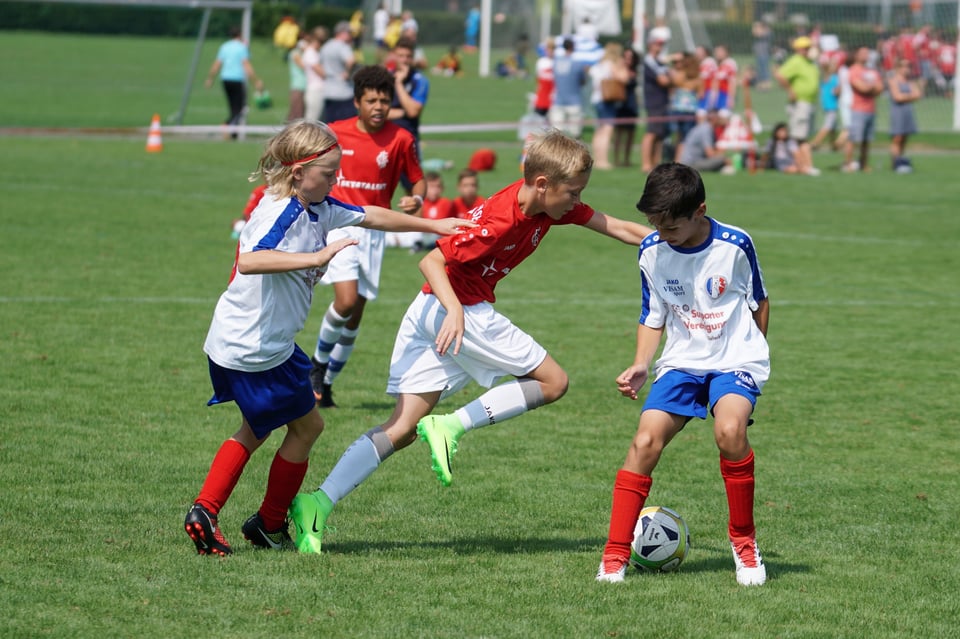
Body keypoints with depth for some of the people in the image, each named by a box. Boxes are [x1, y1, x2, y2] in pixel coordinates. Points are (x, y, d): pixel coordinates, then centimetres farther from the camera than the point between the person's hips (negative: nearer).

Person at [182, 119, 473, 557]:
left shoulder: (319, 209, 5)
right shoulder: (280, 212, -23)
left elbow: (372, 217, 19)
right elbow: (249, 261, -41)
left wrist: (432, 226, 23)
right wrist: (318, 258, -44)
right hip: (256, 349, -9)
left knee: (256, 430, 23)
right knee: (306, 426, 9)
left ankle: (205, 511, 14)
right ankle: (269, 526, 22)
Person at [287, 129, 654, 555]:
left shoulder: (552, 205, 5)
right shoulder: (501, 220, -20)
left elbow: (614, 227, 14)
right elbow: (431, 261, -22)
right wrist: (456, 310, -36)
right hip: (461, 313, -9)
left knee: (402, 429, 3)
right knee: (552, 381, 0)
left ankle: (319, 503, -8)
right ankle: (450, 427, -8)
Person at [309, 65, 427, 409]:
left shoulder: (400, 139, -3)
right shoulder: (334, 133, -2)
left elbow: (418, 179, 6)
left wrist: (417, 199, -15)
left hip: (373, 231, 2)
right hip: (339, 226, -2)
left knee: (355, 315, 5)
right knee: (346, 301, -21)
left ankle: (327, 382, 21)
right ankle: (317, 364, 3)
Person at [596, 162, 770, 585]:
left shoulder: (734, 245, -13)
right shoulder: (652, 252, -3)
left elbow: (759, 301, 4)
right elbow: (653, 316, 10)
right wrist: (640, 365, -5)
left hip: (736, 360, -3)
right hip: (682, 361, 3)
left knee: (729, 431, -31)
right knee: (645, 441, -17)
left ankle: (744, 541, -11)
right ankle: (615, 557, -10)